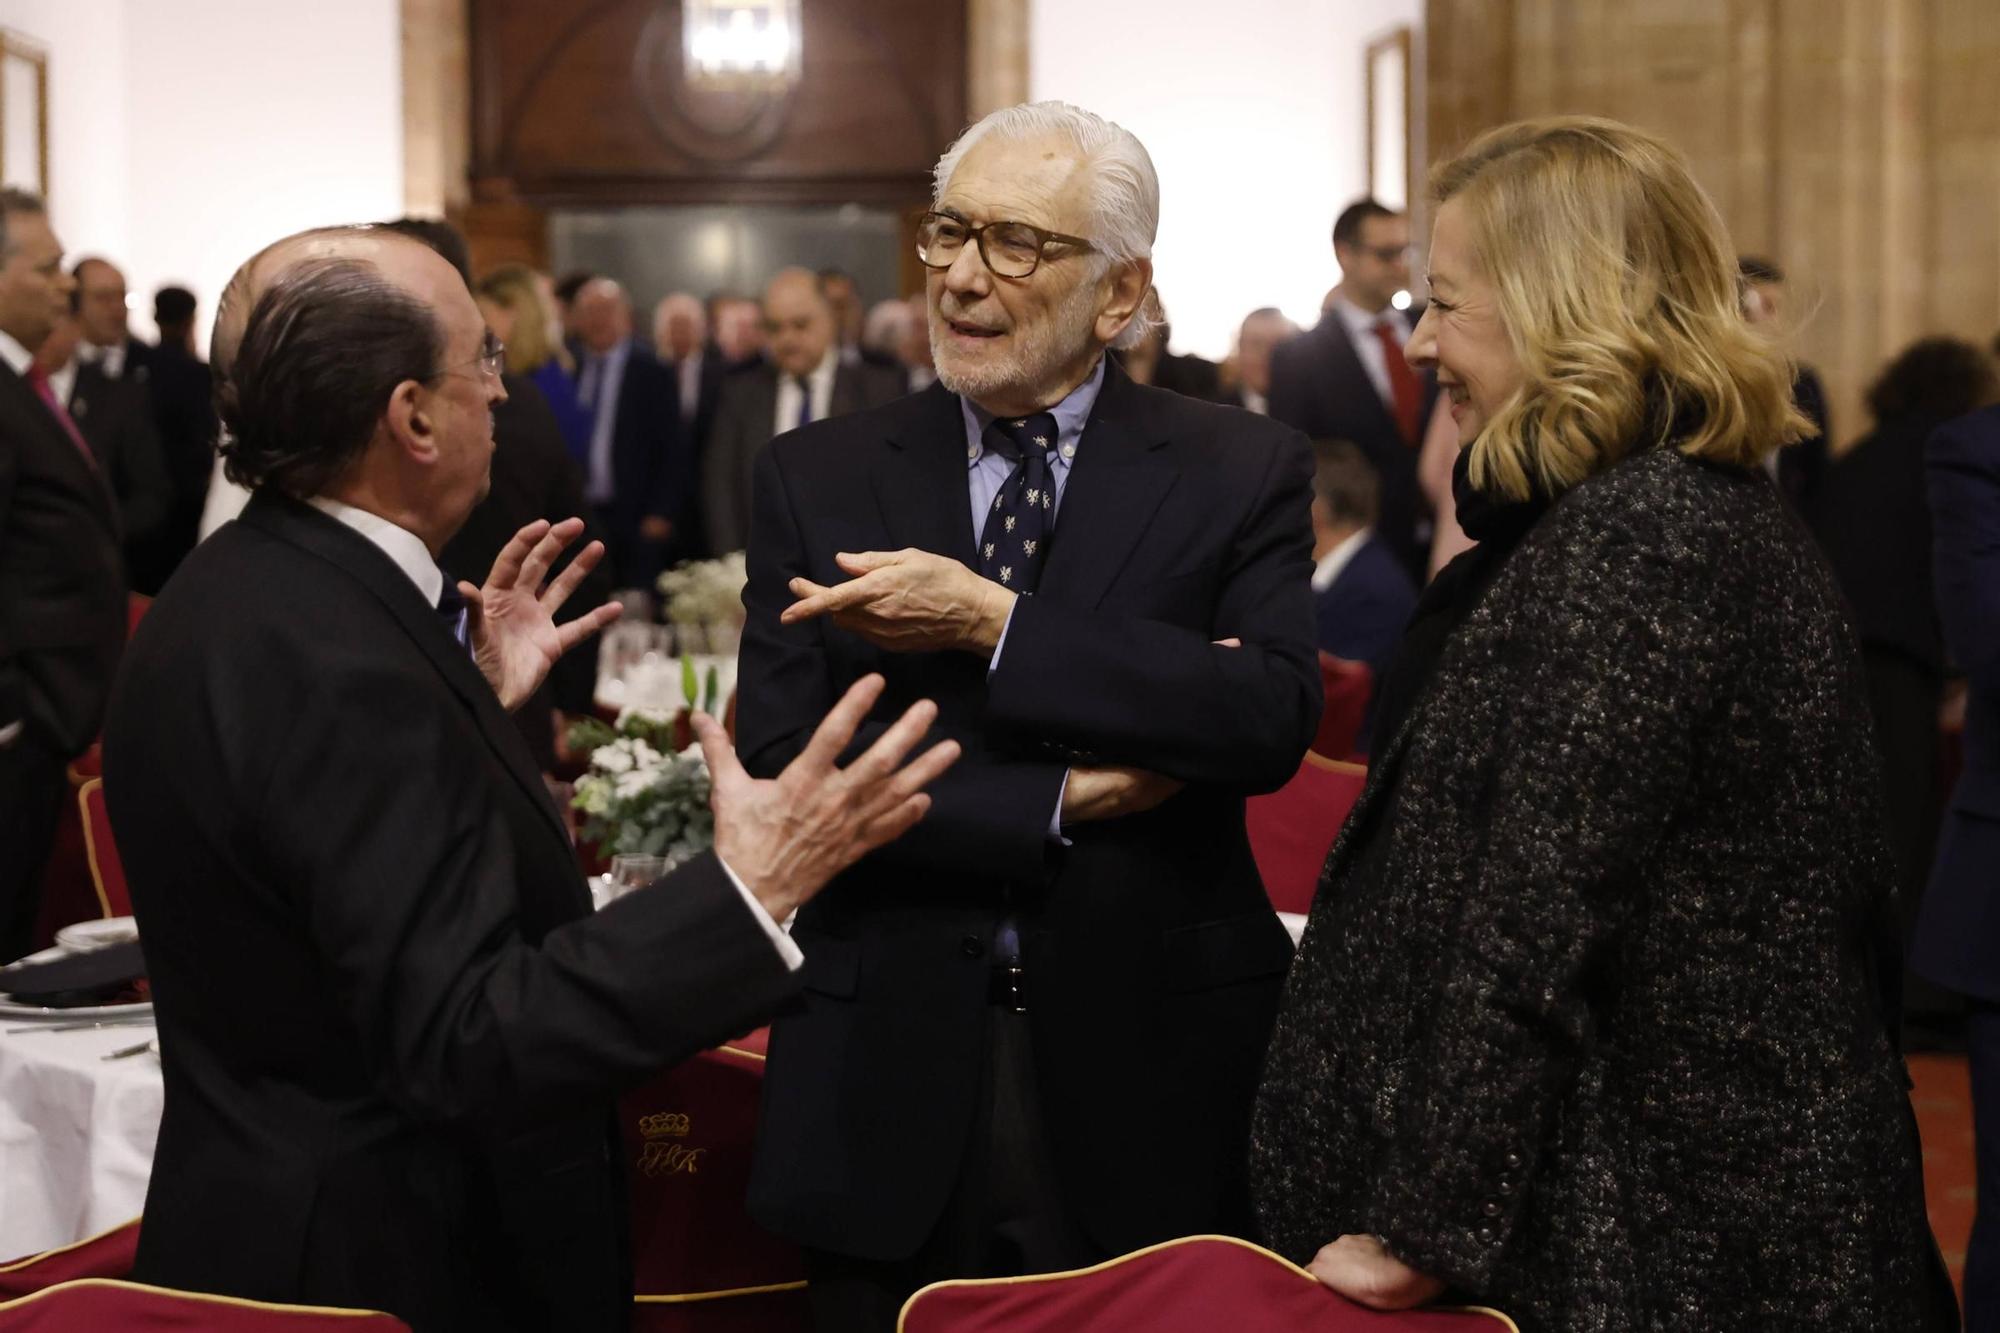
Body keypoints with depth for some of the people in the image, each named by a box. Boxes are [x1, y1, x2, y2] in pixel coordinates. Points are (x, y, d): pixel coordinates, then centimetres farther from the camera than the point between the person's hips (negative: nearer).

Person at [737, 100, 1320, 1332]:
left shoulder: (1241, 473, 1)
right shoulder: (817, 479, 4)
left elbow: (1275, 719, -15)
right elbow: (783, 768, -6)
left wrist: (992, 622, -19)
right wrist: (1061, 802, -13)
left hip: (1153, 1085, -1)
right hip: (891, 1086, 1)